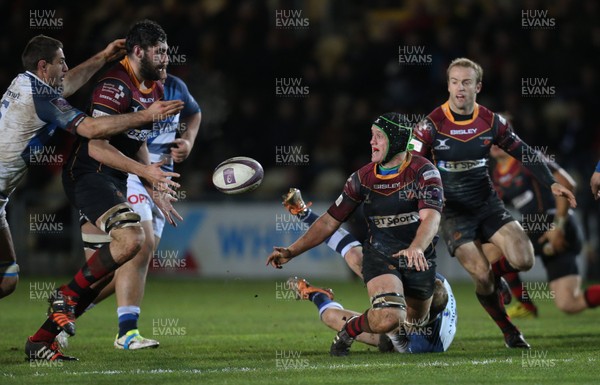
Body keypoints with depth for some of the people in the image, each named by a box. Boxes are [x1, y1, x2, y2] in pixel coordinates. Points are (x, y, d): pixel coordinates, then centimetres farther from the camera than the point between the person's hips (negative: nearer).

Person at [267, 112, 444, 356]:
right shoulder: (363, 178, -3)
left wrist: (416, 248, -48)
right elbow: (330, 221, 3)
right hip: (379, 255, -1)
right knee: (387, 319, -27)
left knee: (415, 321, 18)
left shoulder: (423, 171, -13)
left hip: (419, 259, 1)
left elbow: (431, 217, -28)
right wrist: (291, 251, -5)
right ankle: (348, 332, 4)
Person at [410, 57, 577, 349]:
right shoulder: (432, 125, -11)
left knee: (524, 260, -18)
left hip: (488, 205, 3)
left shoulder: (492, 122, -1)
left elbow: (525, 153, 7)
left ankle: (494, 266, 18)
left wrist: (552, 184, -2)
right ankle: (509, 332, 8)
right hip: (453, 212, -3)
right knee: (482, 278, -17)